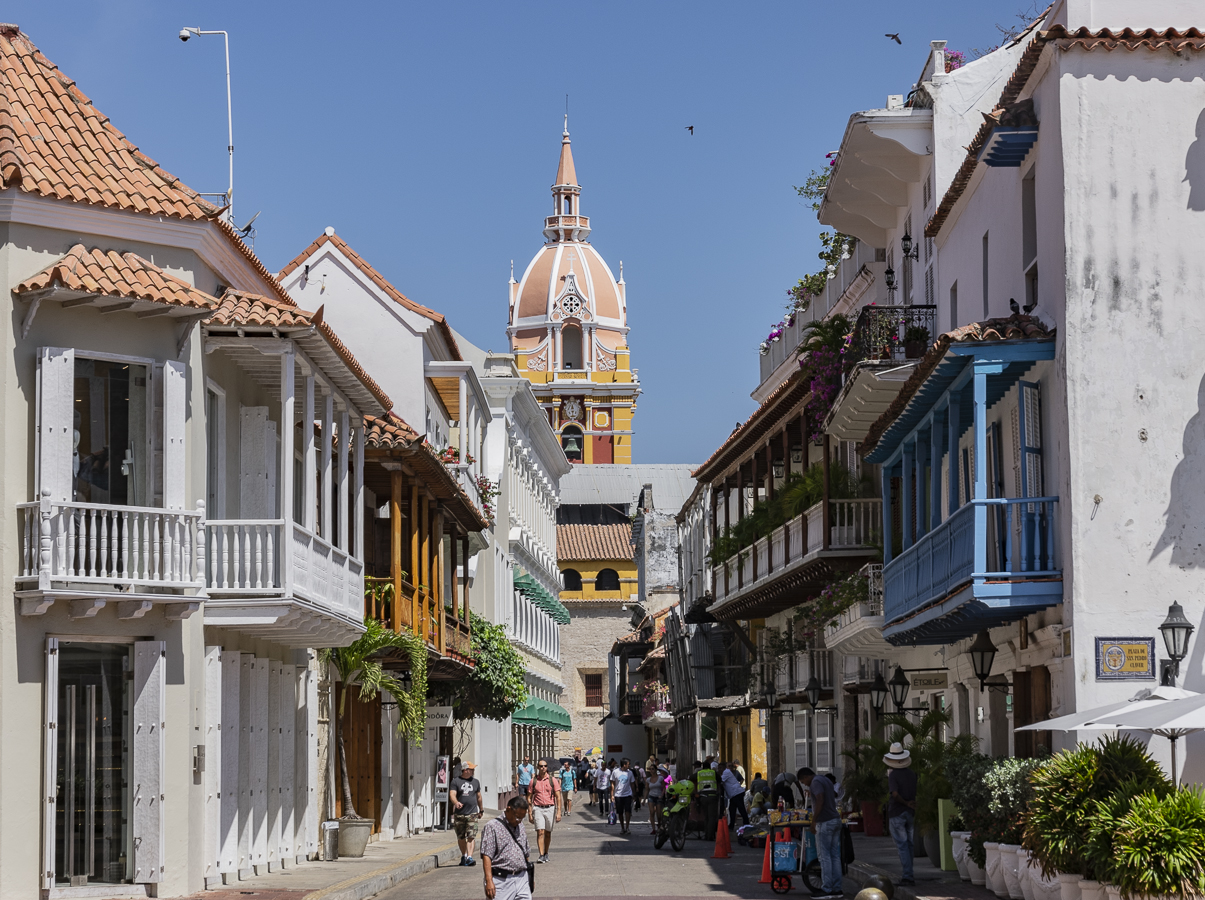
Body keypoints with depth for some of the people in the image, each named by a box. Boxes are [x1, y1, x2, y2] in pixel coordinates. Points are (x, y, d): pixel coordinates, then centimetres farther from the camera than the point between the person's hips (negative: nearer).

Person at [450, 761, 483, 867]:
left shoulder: (475, 782, 13)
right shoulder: (455, 782, 2)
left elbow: (479, 797, 22)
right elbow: (452, 795, -11)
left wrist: (481, 810, 26)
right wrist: (456, 802, -31)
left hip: (472, 813, 1)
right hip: (459, 814, -1)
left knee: (471, 836, -12)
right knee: (461, 837, 8)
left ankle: (469, 857, -18)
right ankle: (463, 856, 25)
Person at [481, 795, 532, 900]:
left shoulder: (521, 827, 18)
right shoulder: (492, 826, -5)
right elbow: (486, 856, -12)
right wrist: (489, 881, -19)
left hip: (522, 879, 6)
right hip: (501, 880, -6)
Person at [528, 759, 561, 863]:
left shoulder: (552, 780, 3)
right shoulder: (533, 781, 5)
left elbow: (558, 797, 1)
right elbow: (529, 798, 9)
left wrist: (558, 812, -7)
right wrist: (530, 812, 3)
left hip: (550, 808, 1)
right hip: (538, 809, -1)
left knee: (548, 833, 10)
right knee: (540, 832, -12)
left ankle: (546, 854, 24)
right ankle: (541, 855, -16)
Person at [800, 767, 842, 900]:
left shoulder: (816, 782, -10)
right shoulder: (826, 780, 19)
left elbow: (820, 800, -21)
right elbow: (834, 796, 28)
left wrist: (813, 822, -20)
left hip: (825, 822, -9)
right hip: (836, 820, 9)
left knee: (824, 856, -6)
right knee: (835, 855, 8)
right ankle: (837, 889, 8)